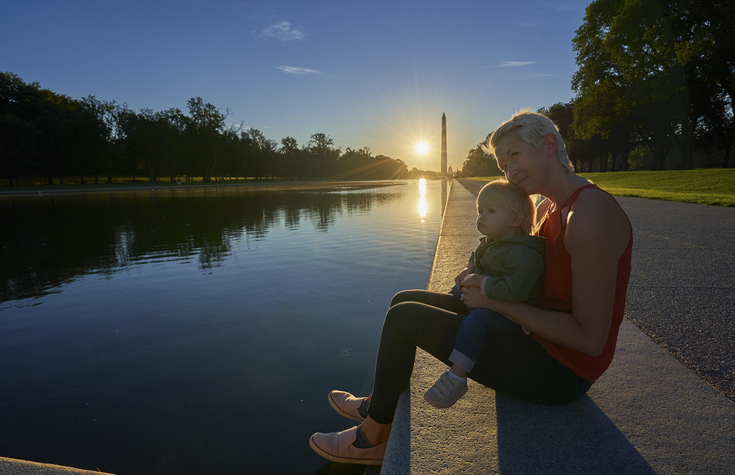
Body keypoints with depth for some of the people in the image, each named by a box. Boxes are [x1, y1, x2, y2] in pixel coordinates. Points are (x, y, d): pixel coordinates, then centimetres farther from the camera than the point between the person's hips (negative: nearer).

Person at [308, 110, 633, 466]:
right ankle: (378, 403, 28)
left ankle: (373, 436, 10)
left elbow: (591, 338, -25)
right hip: (542, 341, 9)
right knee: (406, 301, 10)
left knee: (404, 317, -12)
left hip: (560, 371, -9)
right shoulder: (548, 207, 5)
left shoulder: (591, 215, -25)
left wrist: (495, 301, -21)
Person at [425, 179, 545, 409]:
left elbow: (513, 290, -39)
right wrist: (468, 269, 6)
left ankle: (456, 378, -32)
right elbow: (476, 256, 28)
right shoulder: (489, 242, 5)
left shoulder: (524, 254, -27)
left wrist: (480, 282, -29)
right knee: (455, 293, 20)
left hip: (511, 317, -10)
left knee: (476, 319, -33)